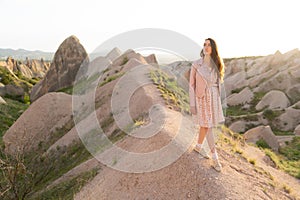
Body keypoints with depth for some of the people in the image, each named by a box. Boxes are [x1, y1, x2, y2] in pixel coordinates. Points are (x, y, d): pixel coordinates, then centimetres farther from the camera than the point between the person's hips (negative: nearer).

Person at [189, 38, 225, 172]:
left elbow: (218, 83, 11)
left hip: (214, 98, 4)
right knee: (208, 126, 0)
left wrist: (218, 101, 10)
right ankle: (215, 158, 10)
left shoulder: (216, 65, 5)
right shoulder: (196, 64, -7)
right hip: (202, 99, -4)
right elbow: (192, 85, -6)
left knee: (205, 125, 15)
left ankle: (199, 146, 38)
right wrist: (192, 104, -9)